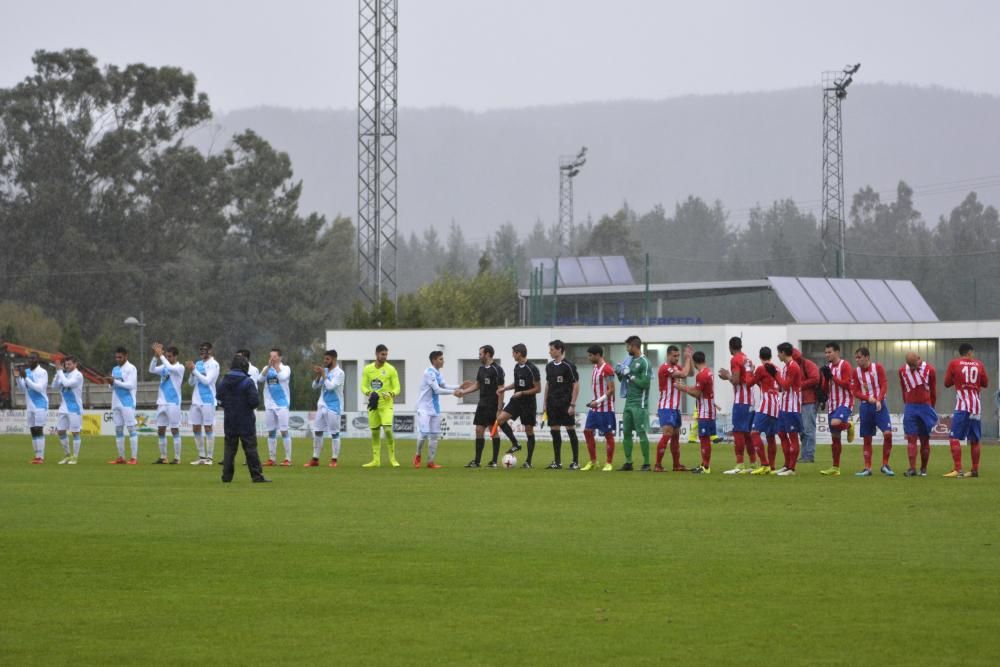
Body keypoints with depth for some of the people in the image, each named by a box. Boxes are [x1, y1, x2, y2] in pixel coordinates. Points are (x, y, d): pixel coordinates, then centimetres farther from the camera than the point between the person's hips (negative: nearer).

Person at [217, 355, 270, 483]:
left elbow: (220, 399, 8)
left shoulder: (224, 382, 2)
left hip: (229, 421, 4)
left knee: (229, 448, 9)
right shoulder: (248, 382, -14)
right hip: (246, 422, -4)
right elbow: (255, 401, -17)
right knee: (250, 448, 0)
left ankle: (227, 476, 6)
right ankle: (257, 475, -1)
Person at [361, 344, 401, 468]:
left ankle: (392, 458, -6)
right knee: (375, 432, 6)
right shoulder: (367, 369, 6)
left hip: (386, 405, -3)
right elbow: (363, 386, 7)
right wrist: (369, 393, -14)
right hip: (373, 404, 3)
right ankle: (376, 460, 13)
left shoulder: (391, 370, -2)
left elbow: (397, 388, -2)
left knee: (388, 429, -17)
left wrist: (391, 394, -23)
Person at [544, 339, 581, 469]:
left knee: (571, 431, -3)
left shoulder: (568, 365, -9)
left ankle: (576, 462, 0)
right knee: (554, 431, 6)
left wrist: (572, 404, -14)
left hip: (565, 404, -6)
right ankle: (557, 462, 12)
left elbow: (576, 385, -9)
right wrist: (545, 403, 12)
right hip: (553, 404, 6)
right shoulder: (549, 366, 10)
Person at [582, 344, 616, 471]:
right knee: (587, 431, 6)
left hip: (605, 407, -9)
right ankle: (592, 462, 14)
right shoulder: (595, 368, 13)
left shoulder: (607, 369, -14)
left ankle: (608, 463, 4)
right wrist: (593, 402, 11)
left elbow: (611, 390, -17)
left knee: (608, 434, -1)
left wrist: (598, 401, -20)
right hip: (594, 407, 9)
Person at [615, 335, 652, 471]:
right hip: (628, 402, 8)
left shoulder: (644, 363, -11)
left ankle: (646, 464, -3)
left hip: (639, 404, -8)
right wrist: (621, 374, 3)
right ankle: (628, 463, 14)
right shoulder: (631, 361, 14)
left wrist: (630, 376, -13)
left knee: (641, 433, -6)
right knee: (626, 432, 8)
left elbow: (645, 383, -18)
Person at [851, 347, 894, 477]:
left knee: (888, 433, -14)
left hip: (879, 405, -2)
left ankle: (885, 465, -1)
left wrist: (879, 400, -18)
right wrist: (868, 398, -15)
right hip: (865, 406, 2)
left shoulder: (877, 367, -2)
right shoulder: (856, 372, 3)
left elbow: (884, 385, -5)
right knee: (867, 438, 4)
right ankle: (867, 468, 10)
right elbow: (855, 391, 1)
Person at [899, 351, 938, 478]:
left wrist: (931, 409, 10)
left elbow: (933, 392, 7)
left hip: (925, 407, -1)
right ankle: (912, 468, -10)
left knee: (925, 440, 4)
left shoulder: (929, 370, -2)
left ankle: (923, 469, 12)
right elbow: (904, 390, 11)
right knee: (911, 438, -7)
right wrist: (907, 405, 8)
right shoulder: (903, 370, 4)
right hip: (910, 408, 1)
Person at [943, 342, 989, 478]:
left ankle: (958, 470, -18)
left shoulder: (954, 364, -1)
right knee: (974, 440, 11)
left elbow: (947, 383, 6)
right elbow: (985, 384, 14)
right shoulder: (978, 364, 7)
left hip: (962, 406, -4)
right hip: (976, 405, 4)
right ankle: (975, 470, 14)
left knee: (955, 438, -6)